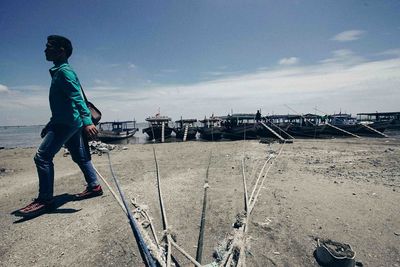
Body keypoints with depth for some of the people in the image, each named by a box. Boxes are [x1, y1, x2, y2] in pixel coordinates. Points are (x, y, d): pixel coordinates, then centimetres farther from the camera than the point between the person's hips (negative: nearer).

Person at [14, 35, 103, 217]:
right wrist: (49, 126, 28)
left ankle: (45, 200, -1)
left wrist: (87, 121, -36)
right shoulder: (58, 72, 22)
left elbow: (77, 98, -24)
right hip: (69, 122, 10)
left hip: (67, 122, -10)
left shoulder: (64, 71, -9)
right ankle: (94, 187, 21)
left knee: (42, 157, -8)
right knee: (80, 156, 13)